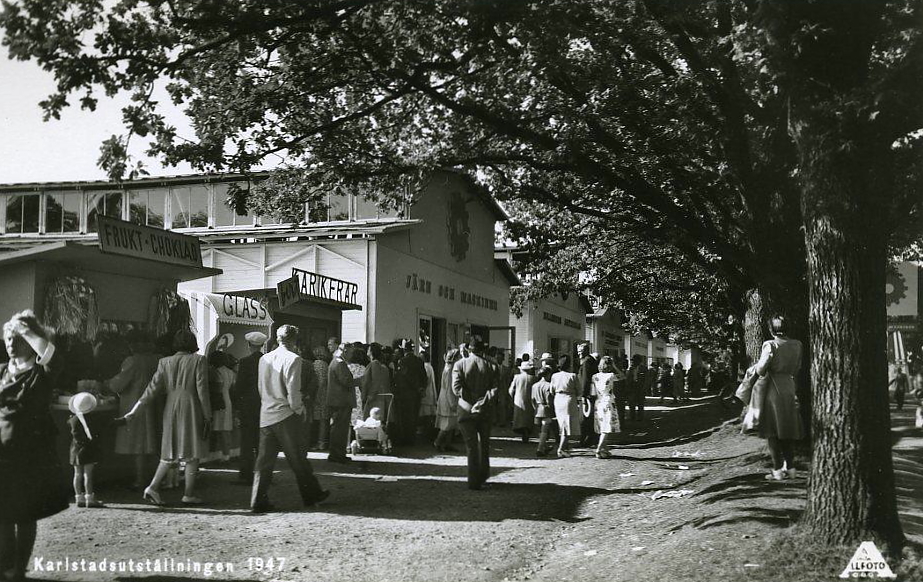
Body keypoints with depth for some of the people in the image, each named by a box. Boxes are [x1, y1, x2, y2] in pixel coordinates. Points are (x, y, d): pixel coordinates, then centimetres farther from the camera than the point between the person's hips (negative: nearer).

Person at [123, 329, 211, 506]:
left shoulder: (165, 362, 5)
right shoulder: (198, 361, -6)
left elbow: (152, 388, 1)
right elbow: (202, 391, -8)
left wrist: (134, 411, 4)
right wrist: (207, 416, -2)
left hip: (171, 410, 5)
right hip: (191, 410, -4)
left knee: (170, 453, 15)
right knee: (192, 454, 3)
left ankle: (153, 487, 4)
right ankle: (189, 494, 4)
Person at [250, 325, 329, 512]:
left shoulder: (264, 359, 7)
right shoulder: (293, 359, -11)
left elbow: (261, 388, 11)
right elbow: (293, 390, -16)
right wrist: (298, 408, -1)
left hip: (266, 416, 5)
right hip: (286, 415, -5)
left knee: (265, 459, 7)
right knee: (298, 458, 7)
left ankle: (259, 501, 6)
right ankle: (311, 494, 19)